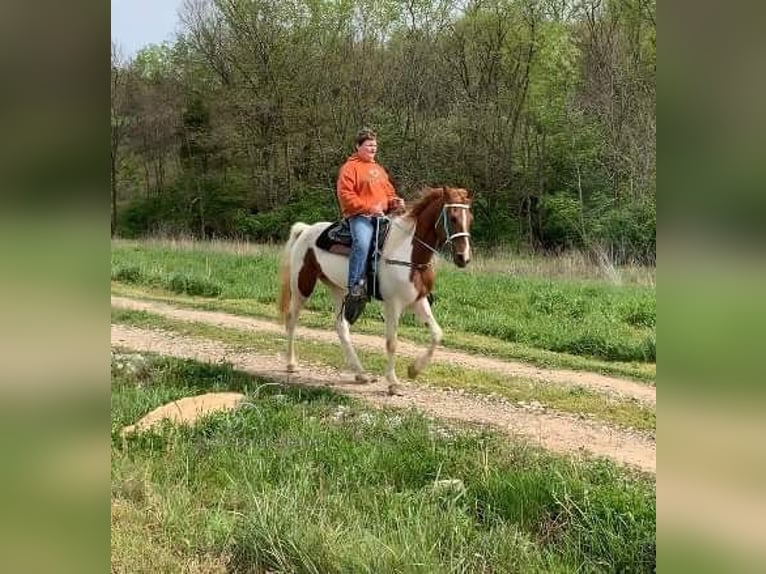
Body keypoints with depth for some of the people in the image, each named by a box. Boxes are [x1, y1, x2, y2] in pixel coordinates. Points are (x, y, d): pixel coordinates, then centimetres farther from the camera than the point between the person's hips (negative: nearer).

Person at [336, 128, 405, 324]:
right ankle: (355, 287, -37)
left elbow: (389, 192, 31)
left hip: (381, 216, 7)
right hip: (359, 216, -7)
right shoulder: (350, 167, 2)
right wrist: (369, 207, -17)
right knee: (362, 243, -35)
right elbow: (345, 195, -9)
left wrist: (395, 202, 7)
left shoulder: (379, 168, 25)